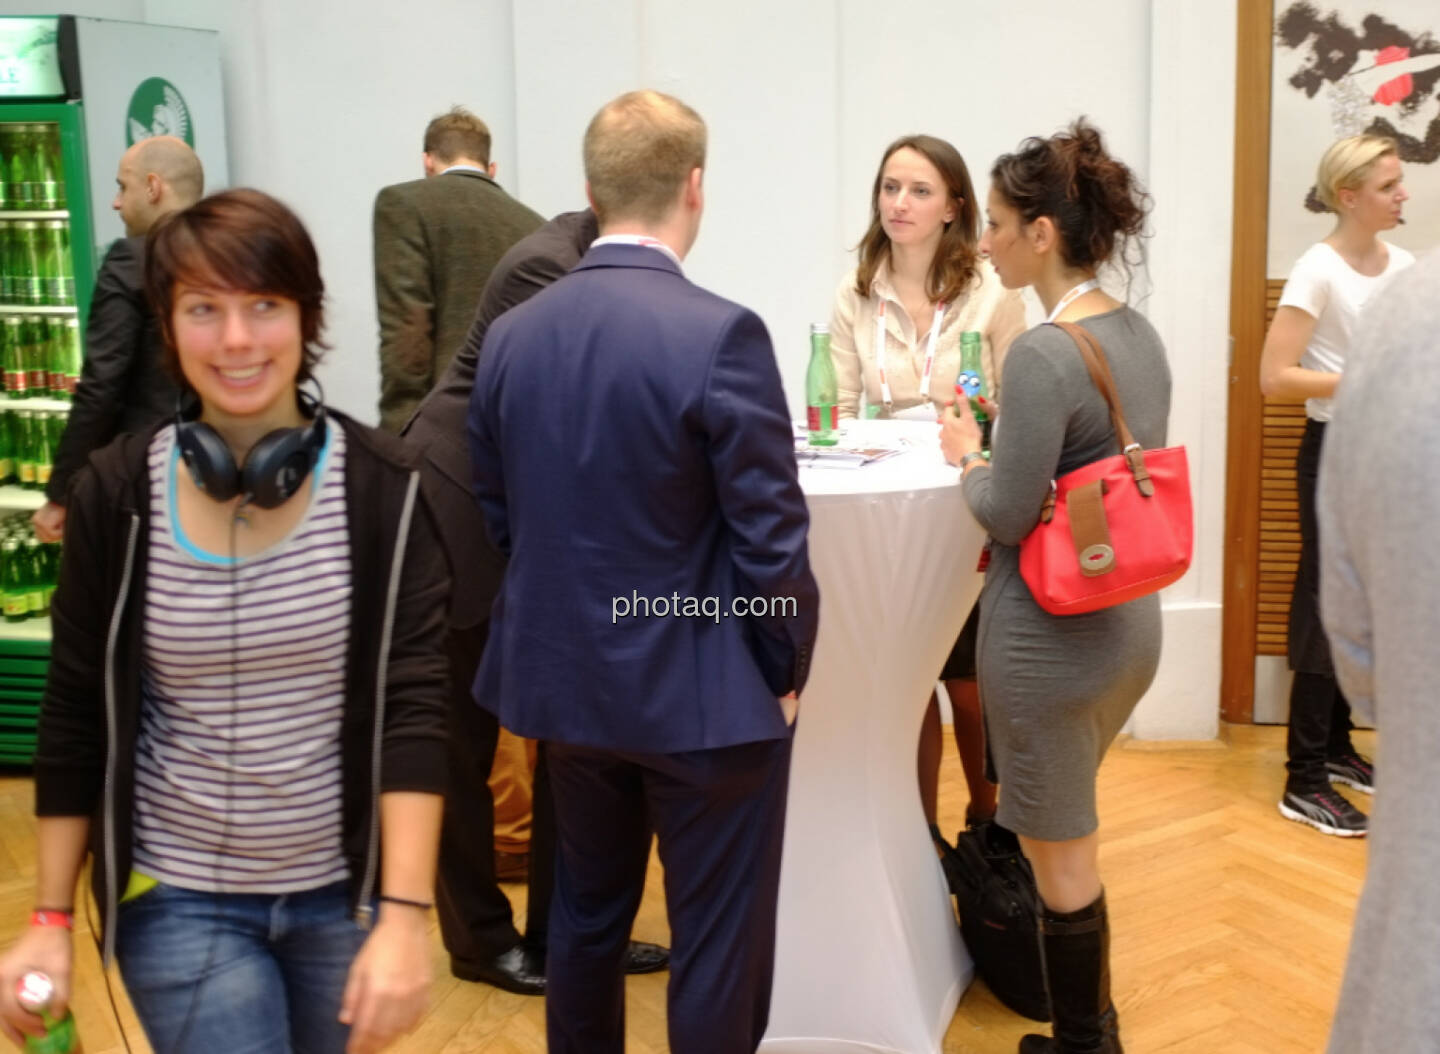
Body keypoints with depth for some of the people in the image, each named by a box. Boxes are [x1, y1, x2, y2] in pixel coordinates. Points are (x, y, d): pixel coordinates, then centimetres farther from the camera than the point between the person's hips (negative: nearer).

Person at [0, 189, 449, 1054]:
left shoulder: (384, 489, -11)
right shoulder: (116, 496, -8)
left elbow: (414, 708, -14)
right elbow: (76, 717, 0)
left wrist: (403, 914, -20)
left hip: (346, 891, 1)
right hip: (179, 900, 0)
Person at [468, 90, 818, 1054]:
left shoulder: (512, 335, -1)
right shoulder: (720, 334, -19)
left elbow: (499, 516, 6)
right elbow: (770, 537, -17)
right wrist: (786, 667, -2)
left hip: (567, 679, 6)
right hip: (704, 693, -6)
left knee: (587, 916, 23)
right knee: (718, 944, 10)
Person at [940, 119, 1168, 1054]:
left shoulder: (1043, 355, -22)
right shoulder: (1140, 334, 4)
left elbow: (1008, 514, -20)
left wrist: (968, 455, -2)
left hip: (1052, 637, -9)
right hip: (1129, 623, 9)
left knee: (1060, 856, 9)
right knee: (1071, 834, 25)